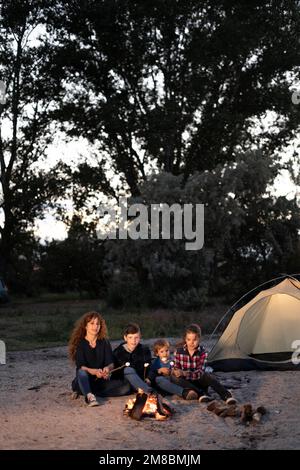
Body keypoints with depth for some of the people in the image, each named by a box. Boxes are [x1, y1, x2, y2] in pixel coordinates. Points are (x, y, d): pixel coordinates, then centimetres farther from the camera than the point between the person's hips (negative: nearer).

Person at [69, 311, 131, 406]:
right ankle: (89, 396, -54)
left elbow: (111, 363, -2)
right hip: (85, 381, -3)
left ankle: (91, 393, -22)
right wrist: (94, 372, -34)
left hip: (101, 381, 3)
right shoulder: (80, 344, -2)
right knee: (81, 373, -35)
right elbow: (81, 367, -14)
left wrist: (107, 368, -27)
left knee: (126, 386, -20)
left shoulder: (104, 343, 8)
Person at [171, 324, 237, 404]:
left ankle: (226, 395, -41)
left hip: (197, 381, -1)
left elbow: (200, 372, -19)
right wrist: (176, 372, -28)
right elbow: (175, 368, -2)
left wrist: (184, 373, -35)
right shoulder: (179, 352, -6)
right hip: (185, 382, 1)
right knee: (174, 377, -33)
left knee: (207, 376, -33)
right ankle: (201, 394, -43)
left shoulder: (202, 352, -9)